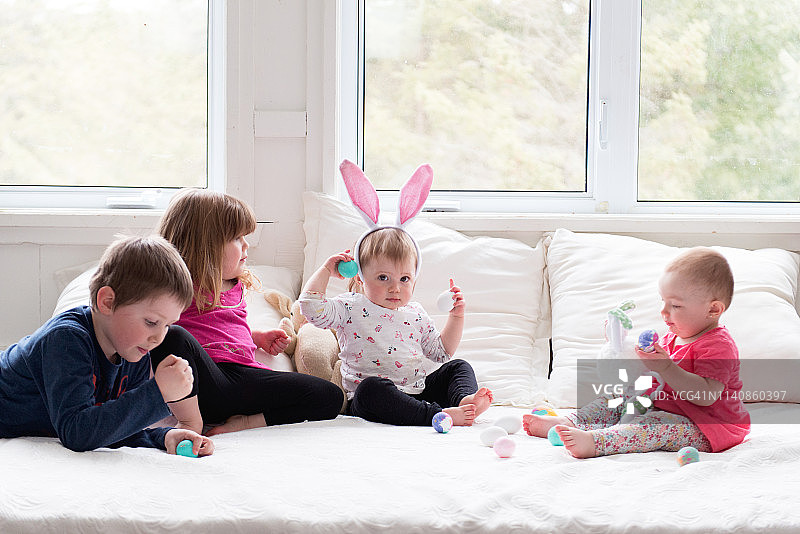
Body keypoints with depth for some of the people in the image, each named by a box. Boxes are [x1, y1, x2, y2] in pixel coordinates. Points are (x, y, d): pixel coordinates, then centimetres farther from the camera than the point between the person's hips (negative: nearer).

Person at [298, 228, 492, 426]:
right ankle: (439, 415, -48)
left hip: (417, 392, 6)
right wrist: (327, 270, -3)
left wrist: (456, 316, 14)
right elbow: (310, 306, -14)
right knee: (371, 387, -38)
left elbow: (441, 351, 25)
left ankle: (465, 400, -35)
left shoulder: (415, 314, 16)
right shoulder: (351, 308, 1)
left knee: (458, 367, -3)